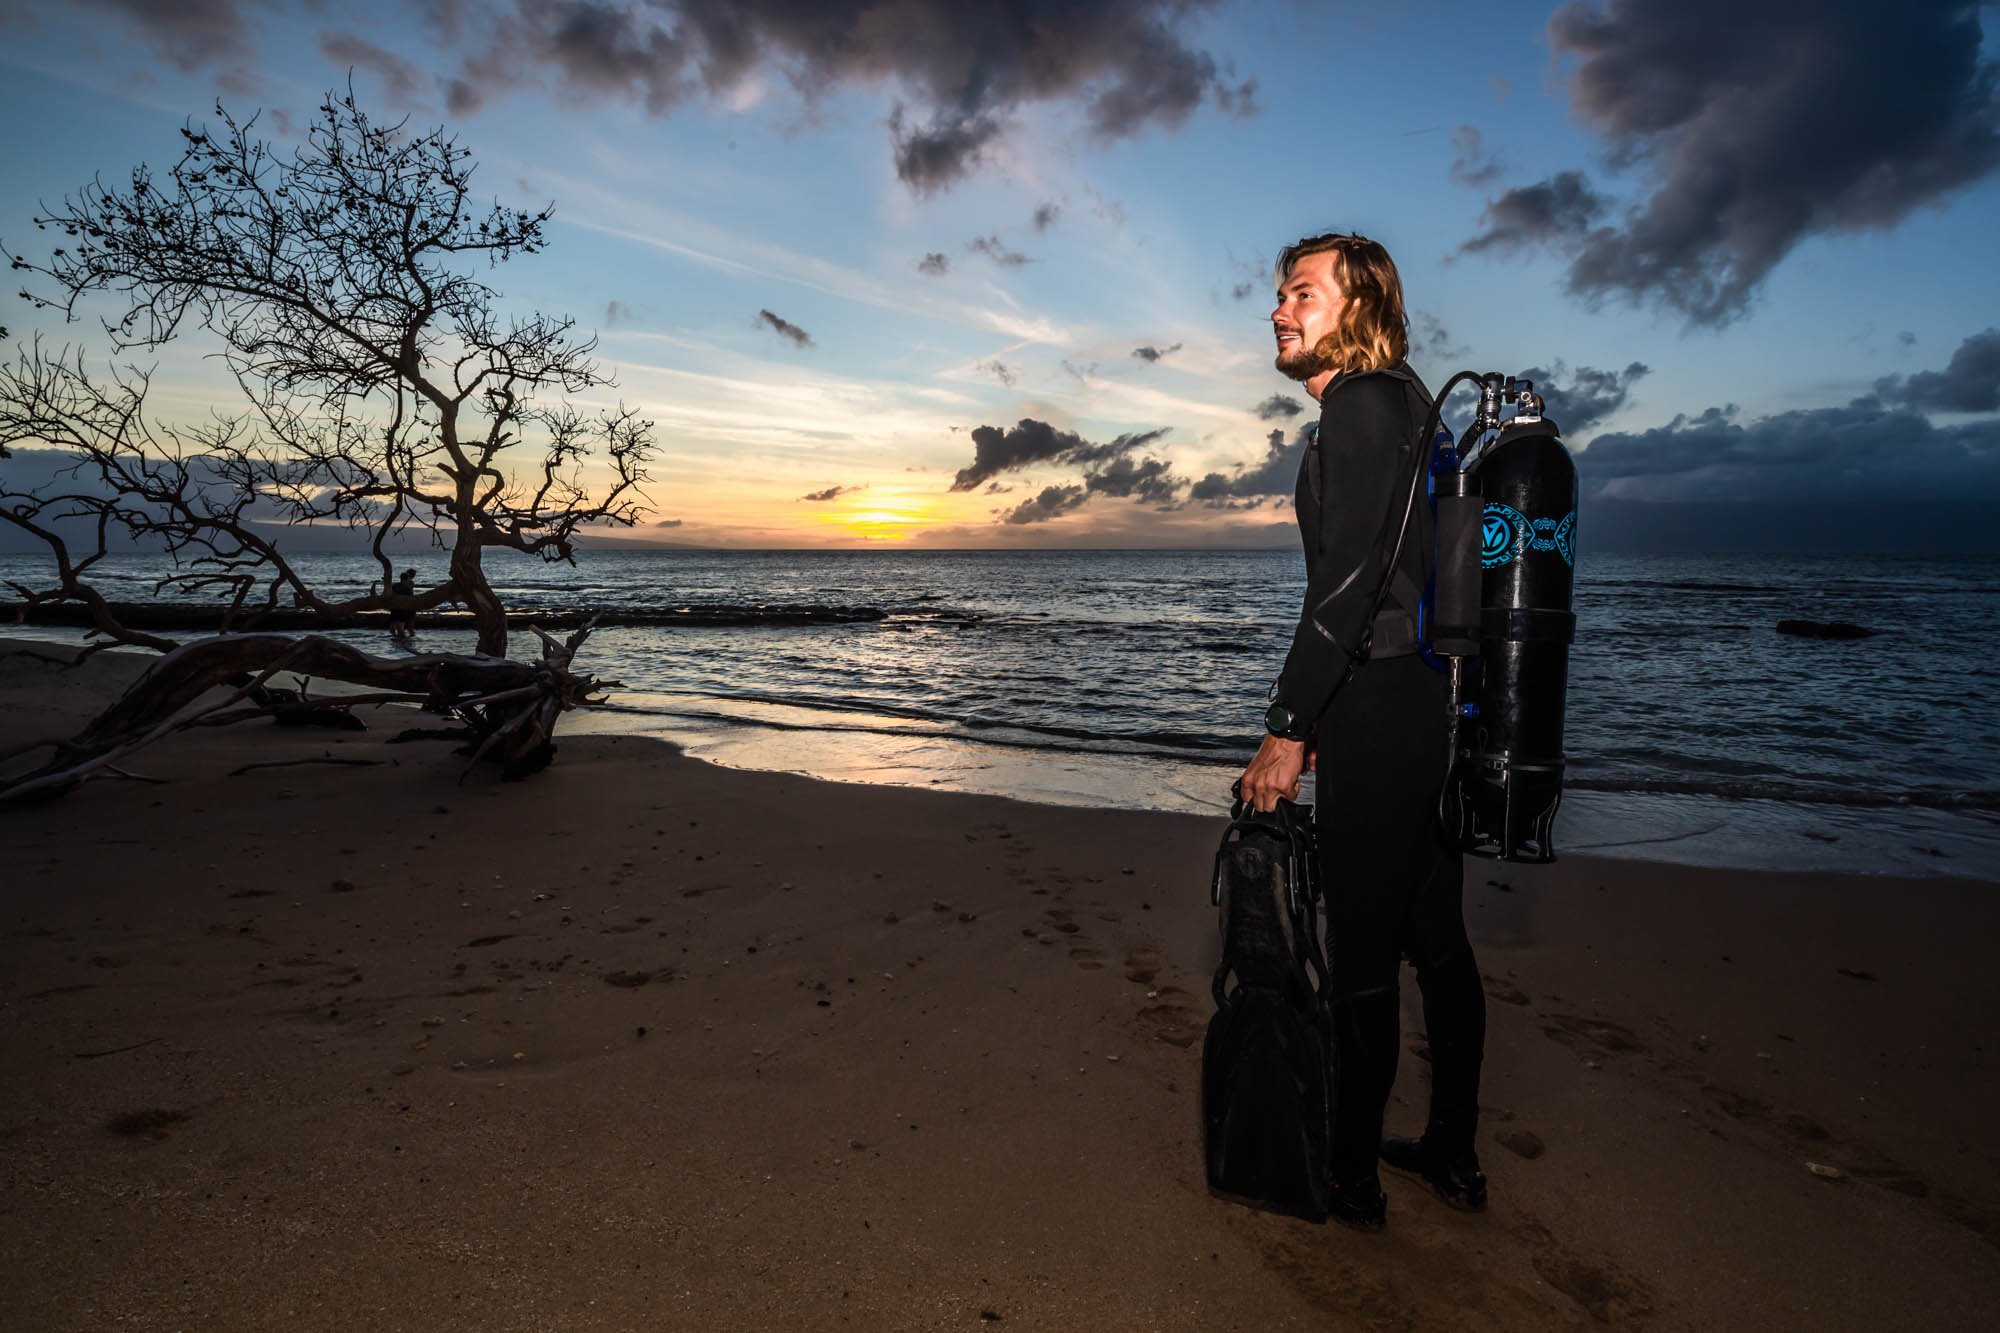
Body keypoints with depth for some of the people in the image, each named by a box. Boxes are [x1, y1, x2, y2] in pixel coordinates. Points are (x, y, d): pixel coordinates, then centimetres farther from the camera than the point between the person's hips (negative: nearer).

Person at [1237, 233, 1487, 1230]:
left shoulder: (1360, 406, -12)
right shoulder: (1404, 404, 19)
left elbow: (1348, 582, -22)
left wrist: (1289, 725, -19)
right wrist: (1321, 714, 23)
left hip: (1383, 715, -10)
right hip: (1437, 700, 10)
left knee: (1363, 951, 1)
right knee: (1435, 936, 16)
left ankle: (1352, 1176, 16)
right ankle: (1453, 1154, 31)